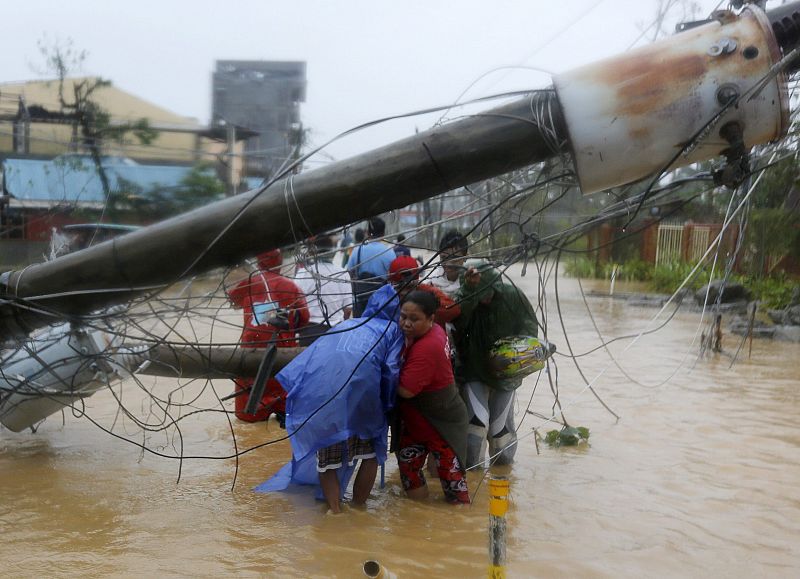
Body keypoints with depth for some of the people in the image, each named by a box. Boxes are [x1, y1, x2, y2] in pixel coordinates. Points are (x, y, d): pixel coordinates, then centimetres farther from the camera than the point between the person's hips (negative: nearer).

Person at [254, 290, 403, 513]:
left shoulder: (345, 324, 36)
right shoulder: (392, 329, 25)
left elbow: (308, 357, 25)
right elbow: (391, 371, 8)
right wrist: (387, 405, 19)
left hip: (318, 384, 3)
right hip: (358, 380, -3)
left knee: (327, 457, 13)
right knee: (370, 451, 17)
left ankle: (336, 512, 8)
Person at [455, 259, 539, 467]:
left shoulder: (512, 296, -14)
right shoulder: (465, 299, -17)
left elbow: (530, 324, -1)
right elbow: (458, 317, -40)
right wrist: (469, 289, -54)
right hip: (474, 373, -1)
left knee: (500, 427, 6)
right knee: (477, 421, -17)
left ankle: (504, 465, 34)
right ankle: (471, 469, 3)